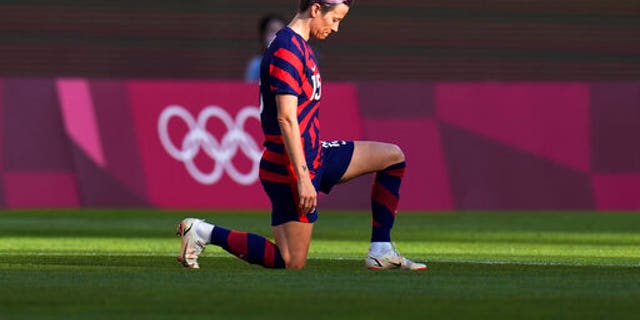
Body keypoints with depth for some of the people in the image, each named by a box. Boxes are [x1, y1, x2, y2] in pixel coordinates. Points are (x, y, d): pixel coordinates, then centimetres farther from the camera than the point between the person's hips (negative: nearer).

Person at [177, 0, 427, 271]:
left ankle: (381, 253, 8)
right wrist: (303, 177, -27)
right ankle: (204, 233, 1)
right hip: (290, 168, -10)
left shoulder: (301, 47, 14)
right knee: (292, 263, -7)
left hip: (315, 156, 10)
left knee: (393, 157, 12)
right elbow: (286, 119, -24)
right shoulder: (286, 50, -19)